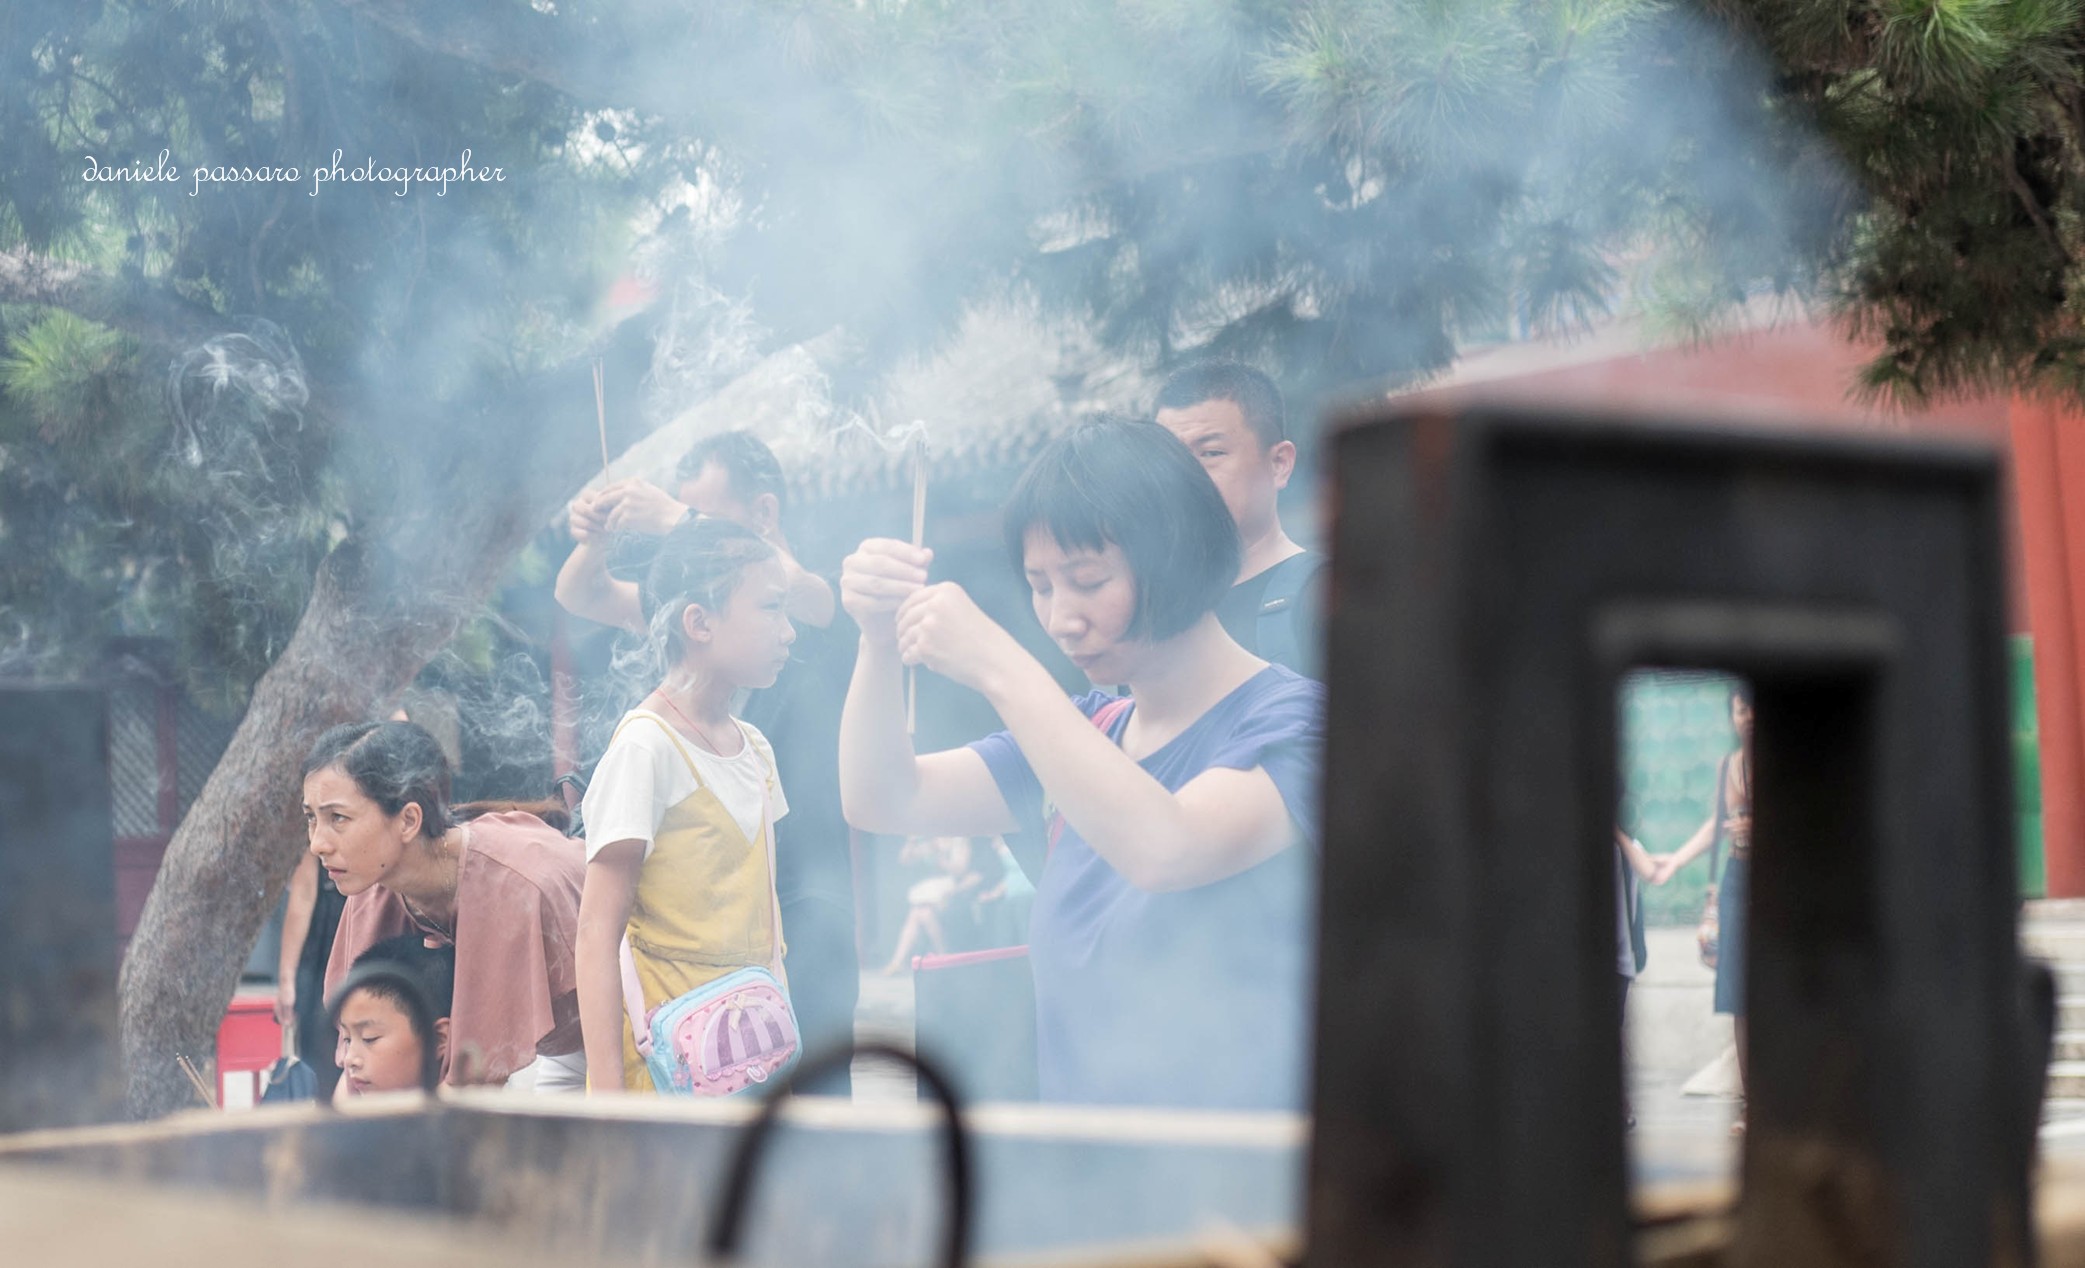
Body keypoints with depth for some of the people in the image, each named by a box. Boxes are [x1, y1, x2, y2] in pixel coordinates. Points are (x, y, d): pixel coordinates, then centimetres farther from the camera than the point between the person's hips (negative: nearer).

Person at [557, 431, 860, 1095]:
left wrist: (673, 519, -28)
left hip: (802, 909, -5)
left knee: (807, 1089, -9)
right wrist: (594, 539, -8)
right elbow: (580, 597, 14)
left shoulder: (821, 604, -2)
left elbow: (792, 589, -25)